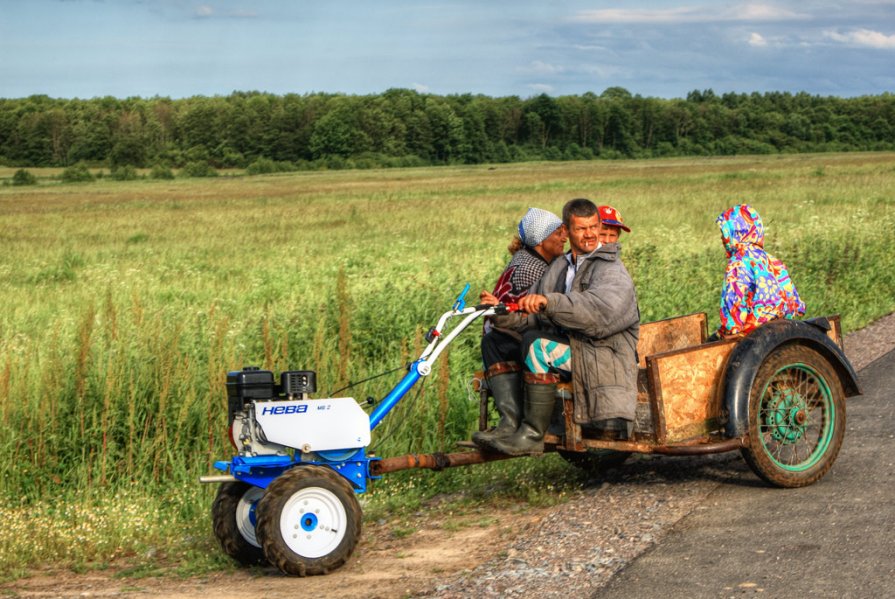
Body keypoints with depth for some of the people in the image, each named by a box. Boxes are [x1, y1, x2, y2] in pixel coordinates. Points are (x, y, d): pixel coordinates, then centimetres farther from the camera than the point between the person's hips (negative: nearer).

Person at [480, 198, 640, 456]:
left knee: (538, 345, -29)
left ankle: (533, 435, -20)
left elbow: (599, 310, -29)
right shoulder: (559, 267, 17)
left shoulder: (611, 270, -7)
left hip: (603, 355, -8)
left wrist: (549, 302, -40)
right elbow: (531, 316, 14)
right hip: (567, 350, 8)